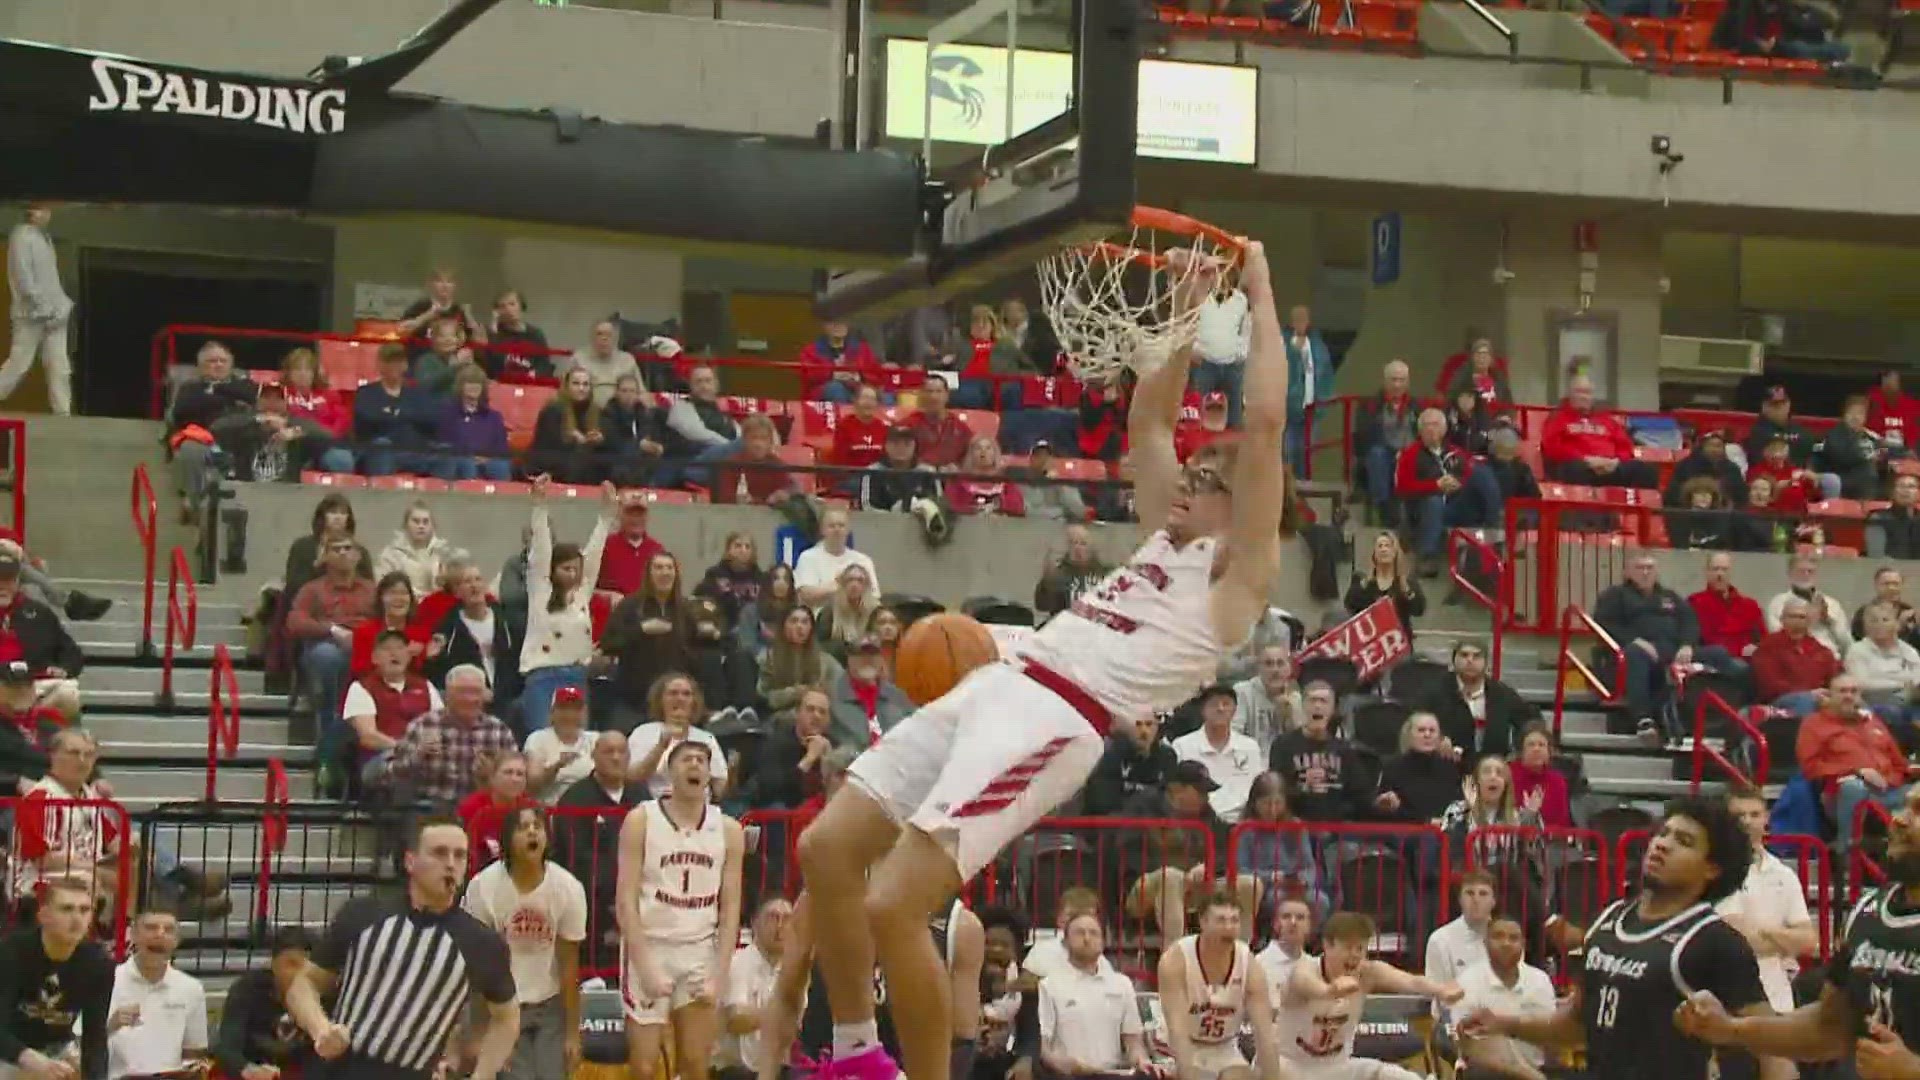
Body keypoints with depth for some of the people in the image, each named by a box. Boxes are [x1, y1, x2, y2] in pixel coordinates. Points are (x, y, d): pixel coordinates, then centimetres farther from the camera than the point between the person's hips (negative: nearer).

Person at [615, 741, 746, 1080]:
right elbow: (626, 900, -8)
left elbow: (730, 908, 4)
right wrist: (645, 966, -16)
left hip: (701, 951, 3)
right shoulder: (641, 820, -4)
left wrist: (720, 975, -5)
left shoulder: (728, 829, 3)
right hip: (649, 946, -3)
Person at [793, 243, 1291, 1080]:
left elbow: (1264, 421, -6)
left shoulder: (1239, 571, 1)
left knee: (894, 907, -20)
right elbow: (1147, 418, 33)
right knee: (824, 850, 4)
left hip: (1053, 722, -9)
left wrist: (1259, 295, 3)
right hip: (993, 688, 9)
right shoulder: (1165, 541, 25)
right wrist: (1192, 310, 27)